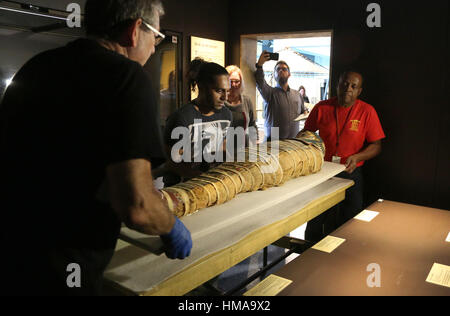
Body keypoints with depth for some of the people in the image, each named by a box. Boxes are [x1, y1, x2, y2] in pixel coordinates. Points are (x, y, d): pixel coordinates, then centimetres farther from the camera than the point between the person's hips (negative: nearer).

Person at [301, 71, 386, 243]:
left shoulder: (367, 111, -3)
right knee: (315, 221, 9)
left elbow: (376, 145, -3)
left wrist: (357, 157, -20)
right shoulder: (322, 108, 0)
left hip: (351, 174, -1)